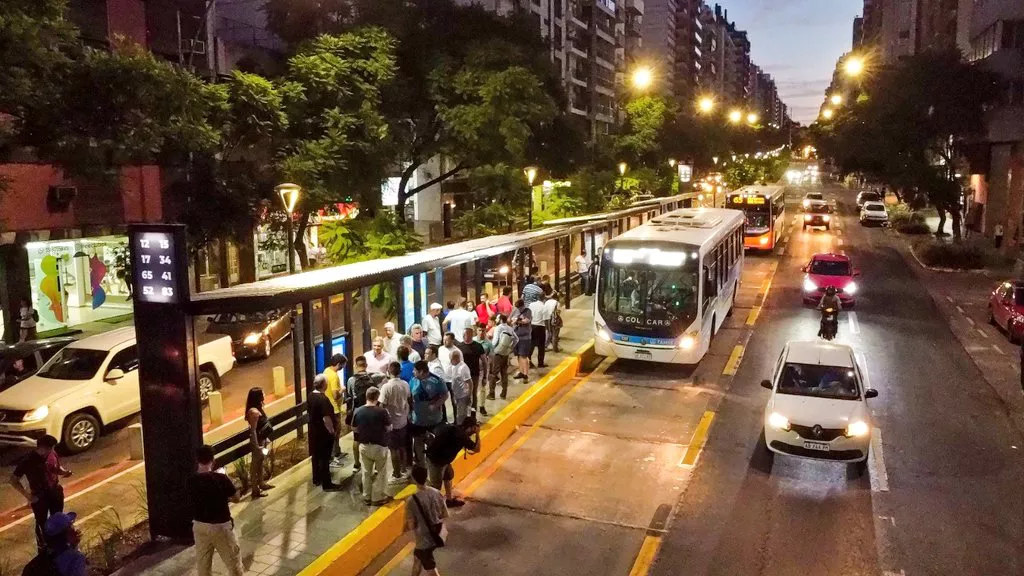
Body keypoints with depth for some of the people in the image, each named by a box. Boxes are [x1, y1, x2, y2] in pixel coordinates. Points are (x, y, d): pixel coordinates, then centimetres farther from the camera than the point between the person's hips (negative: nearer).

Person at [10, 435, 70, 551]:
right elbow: (13, 480, -15)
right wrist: (27, 495, -18)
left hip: (56, 493, 5)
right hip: (39, 497, -5)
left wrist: (64, 472, -13)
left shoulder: (52, 454, -9)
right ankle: (43, 547, 34)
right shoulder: (27, 461, -23)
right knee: (42, 523, 13)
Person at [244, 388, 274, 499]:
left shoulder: (258, 408, 3)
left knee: (260, 463, 23)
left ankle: (261, 483, 39)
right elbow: (253, 430, -25)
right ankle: (255, 490, 14)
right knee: (255, 464, 3)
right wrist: (257, 446, -22)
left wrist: (266, 440, 17)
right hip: (257, 442, -9)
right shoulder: (254, 412, -26)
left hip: (262, 440, 9)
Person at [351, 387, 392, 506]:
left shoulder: (358, 411, -7)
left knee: (366, 472, 18)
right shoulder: (381, 411, -18)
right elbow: (389, 427, -8)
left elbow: (354, 429, 4)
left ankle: (366, 497, 27)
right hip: (379, 446, -4)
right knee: (380, 473, 12)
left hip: (364, 446, 4)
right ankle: (377, 498, 18)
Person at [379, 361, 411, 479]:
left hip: (391, 422, -5)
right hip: (403, 420, 5)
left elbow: (382, 406, -19)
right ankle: (403, 469, 32)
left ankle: (397, 473, 14)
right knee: (403, 447, 20)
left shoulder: (386, 386, -21)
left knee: (394, 449, 6)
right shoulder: (405, 384, -4)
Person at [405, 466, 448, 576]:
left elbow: (411, 526, -18)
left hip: (425, 540, -6)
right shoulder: (436, 492, -8)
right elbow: (445, 514, 2)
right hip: (437, 535, 7)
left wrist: (406, 526, 4)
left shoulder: (412, 500, -25)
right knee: (417, 556, 30)